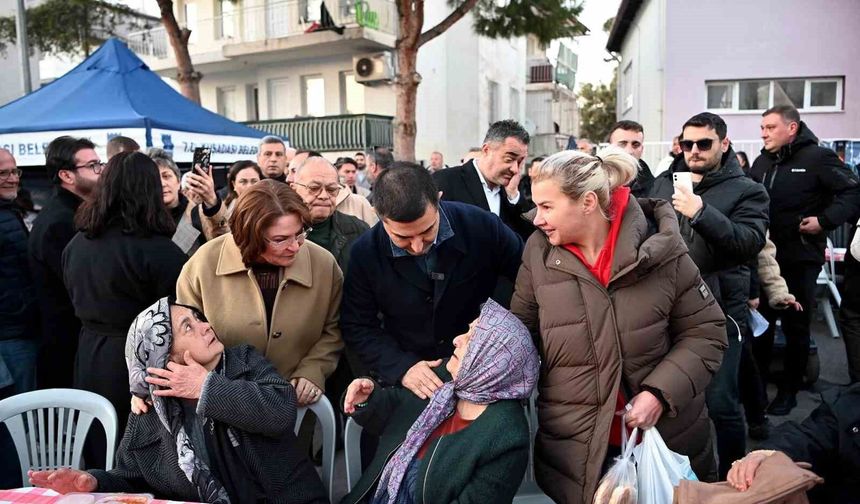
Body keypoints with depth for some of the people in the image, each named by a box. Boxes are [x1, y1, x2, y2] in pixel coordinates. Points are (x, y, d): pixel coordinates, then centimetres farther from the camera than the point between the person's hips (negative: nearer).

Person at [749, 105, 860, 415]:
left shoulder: (817, 157, -9)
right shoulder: (762, 162, 8)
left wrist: (825, 220, -20)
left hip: (800, 258, -5)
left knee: (795, 325, 7)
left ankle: (789, 390, 20)